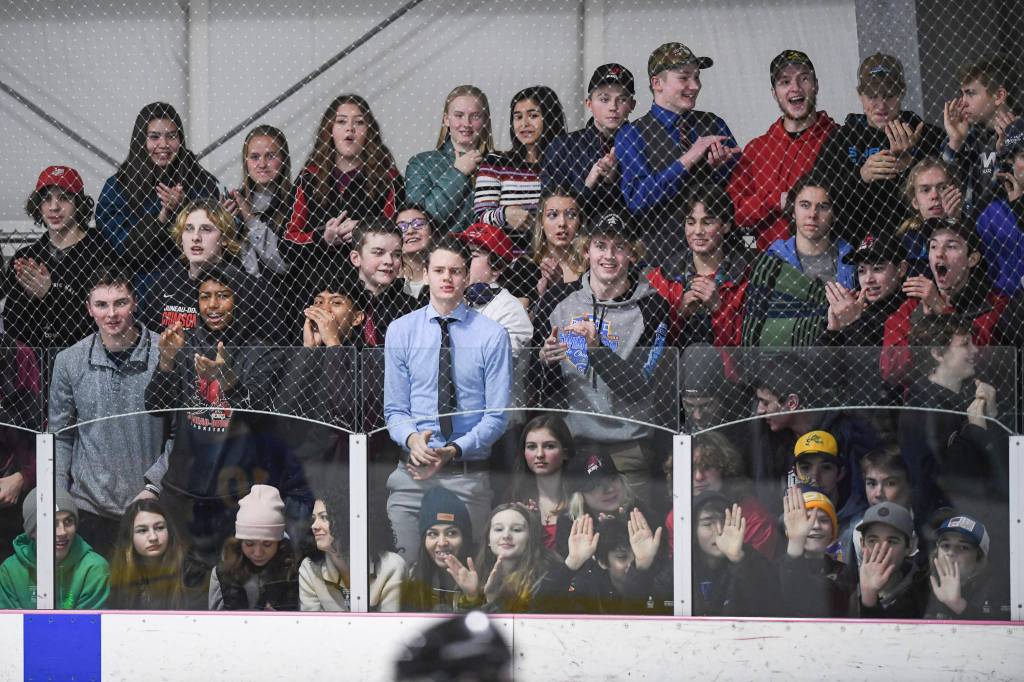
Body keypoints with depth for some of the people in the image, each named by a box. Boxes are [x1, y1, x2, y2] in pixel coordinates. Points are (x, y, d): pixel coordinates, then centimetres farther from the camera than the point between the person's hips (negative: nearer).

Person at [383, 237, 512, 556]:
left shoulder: (492, 336, 0)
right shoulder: (400, 331, 6)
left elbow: (497, 416, -1)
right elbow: (395, 408, 7)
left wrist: (453, 450, -16)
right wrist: (412, 438, -15)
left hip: (468, 478, -1)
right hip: (412, 474, 1)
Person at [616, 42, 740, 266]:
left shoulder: (714, 124, 13)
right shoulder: (631, 135, 3)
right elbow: (636, 200, -10)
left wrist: (721, 167, -6)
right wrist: (688, 159, -13)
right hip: (663, 254, -3)